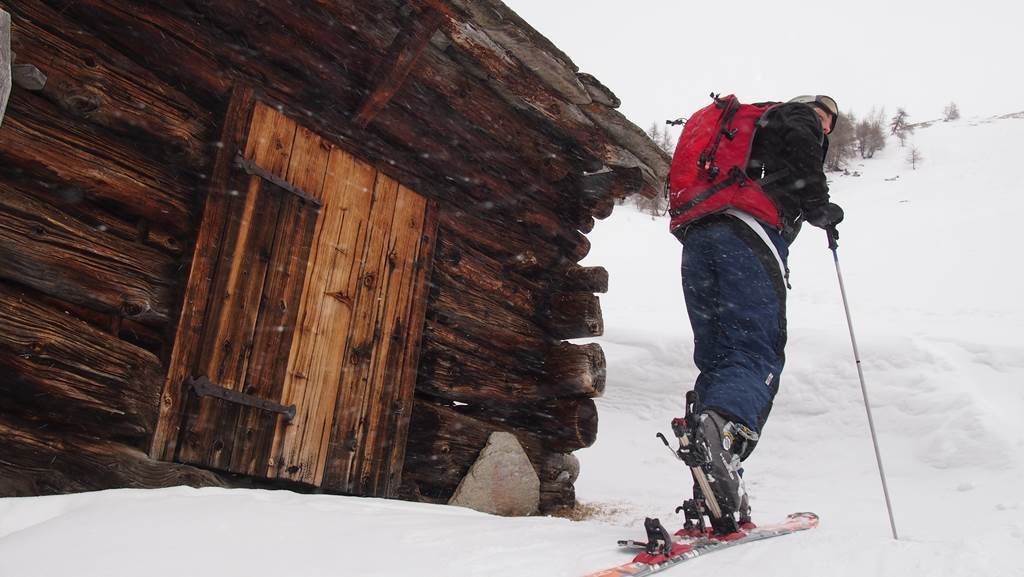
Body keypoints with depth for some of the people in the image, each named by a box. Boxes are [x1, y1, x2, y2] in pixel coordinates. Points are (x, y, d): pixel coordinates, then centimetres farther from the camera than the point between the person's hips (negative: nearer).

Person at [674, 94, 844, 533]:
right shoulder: (797, 115, 22)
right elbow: (796, 138, -2)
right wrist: (819, 206, 8)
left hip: (695, 237, 7)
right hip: (748, 236, -7)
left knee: (714, 362, 2)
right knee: (756, 355, -16)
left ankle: (716, 499, -9)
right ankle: (723, 426, -48)